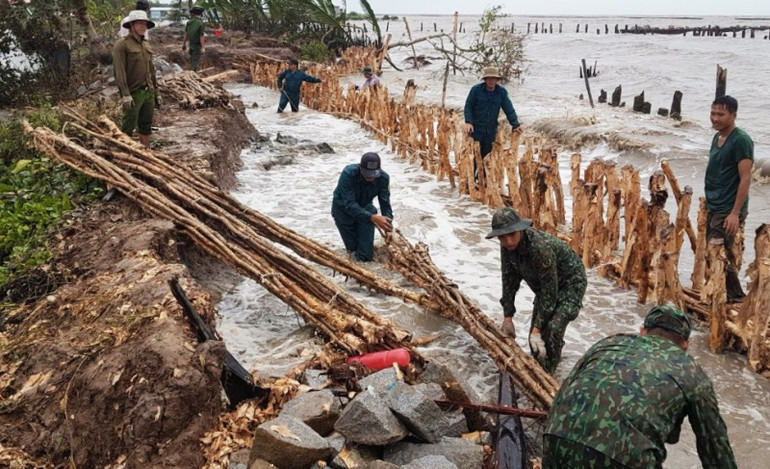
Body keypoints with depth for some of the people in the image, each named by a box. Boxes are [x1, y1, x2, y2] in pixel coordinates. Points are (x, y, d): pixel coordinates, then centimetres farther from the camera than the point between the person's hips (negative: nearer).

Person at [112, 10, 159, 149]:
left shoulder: (146, 45, 14)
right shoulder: (122, 45, -8)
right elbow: (119, 72, -16)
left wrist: (156, 93, 18)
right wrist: (125, 95, -23)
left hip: (148, 92, 7)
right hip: (133, 93, -7)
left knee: (146, 127, 13)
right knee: (128, 128, -3)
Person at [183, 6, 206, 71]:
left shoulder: (189, 22, -1)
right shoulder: (200, 23, -20)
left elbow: (186, 33, 6)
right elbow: (201, 37, -21)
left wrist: (184, 44, 16)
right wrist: (203, 47, -17)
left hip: (191, 44, 6)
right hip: (197, 46, -6)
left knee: (192, 60, 20)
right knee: (195, 61, 0)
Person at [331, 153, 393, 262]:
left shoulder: (383, 178, -24)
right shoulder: (348, 174, -35)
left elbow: (385, 204, -16)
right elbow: (349, 204, -38)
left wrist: (388, 229, -28)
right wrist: (372, 217, -49)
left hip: (365, 209, 3)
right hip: (343, 210, -2)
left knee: (366, 256, -1)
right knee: (353, 249, 0)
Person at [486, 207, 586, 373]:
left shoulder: (540, 247, -40)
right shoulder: (507, 247, -18)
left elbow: (550, 291, -34)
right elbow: (509, 280, -7)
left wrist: (537, 328, -32)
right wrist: (507, 318, -6)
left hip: (570, 282, -7)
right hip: (544, 284, 7)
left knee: (552, 328, -22)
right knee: (535, 333, 8)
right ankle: (537, 367, 35)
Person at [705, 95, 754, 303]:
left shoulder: (741, 140, -14)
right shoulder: (717, 137, 11)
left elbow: (745, 179, -17)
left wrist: (735, 213, -21)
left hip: (728, 210, -8)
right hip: (714, 207, 8)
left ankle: (734, 297, 0)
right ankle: (735, 297, 20)